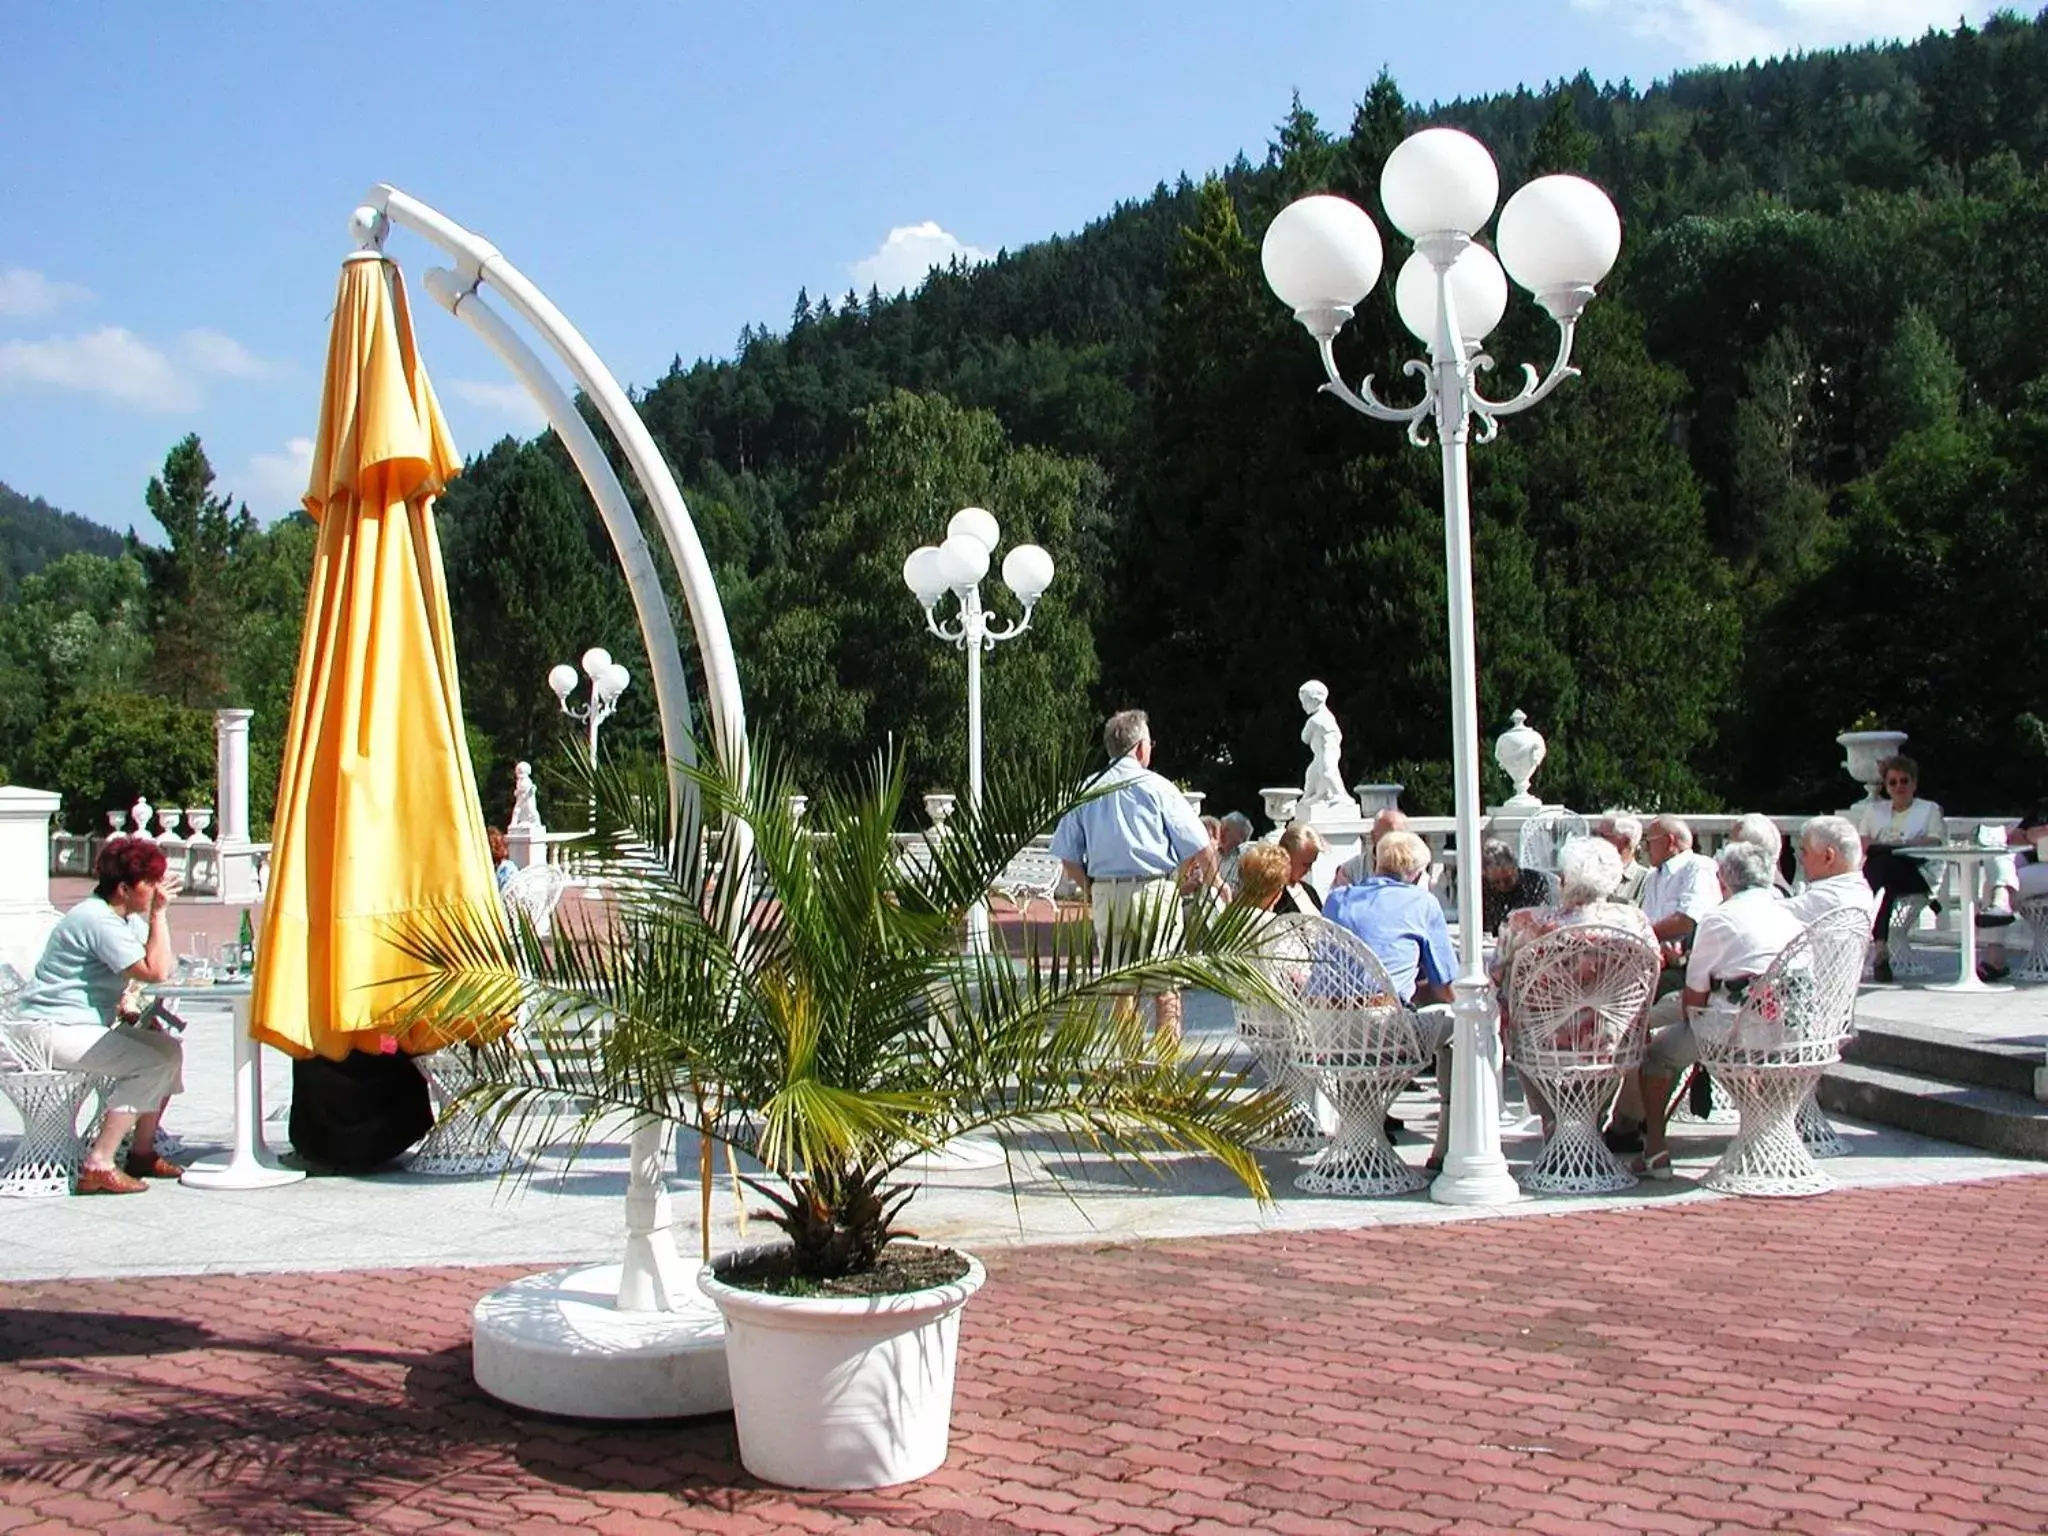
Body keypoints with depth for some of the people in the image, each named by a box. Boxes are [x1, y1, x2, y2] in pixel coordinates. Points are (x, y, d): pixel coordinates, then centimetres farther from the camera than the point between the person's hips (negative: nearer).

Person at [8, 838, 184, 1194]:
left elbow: (167, 964, 14)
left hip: (85, 1025, 10)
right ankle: (98, 1166, -21)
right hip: (50, 1030, -10)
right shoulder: (97, 921, -20)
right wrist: (159, 912, -21)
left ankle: (142, 1152, 9)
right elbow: (156, 971, -26)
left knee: (170, 1049, 2)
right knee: (154, 1060, -22)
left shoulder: (127, 918, 11)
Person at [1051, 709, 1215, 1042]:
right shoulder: (1156, 787, -4)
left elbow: (1068, 858, 6)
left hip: (1105, 893, 3)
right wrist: (1212, 881, 13)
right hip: (1156, 891, -3)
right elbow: (1201, 850, -5)